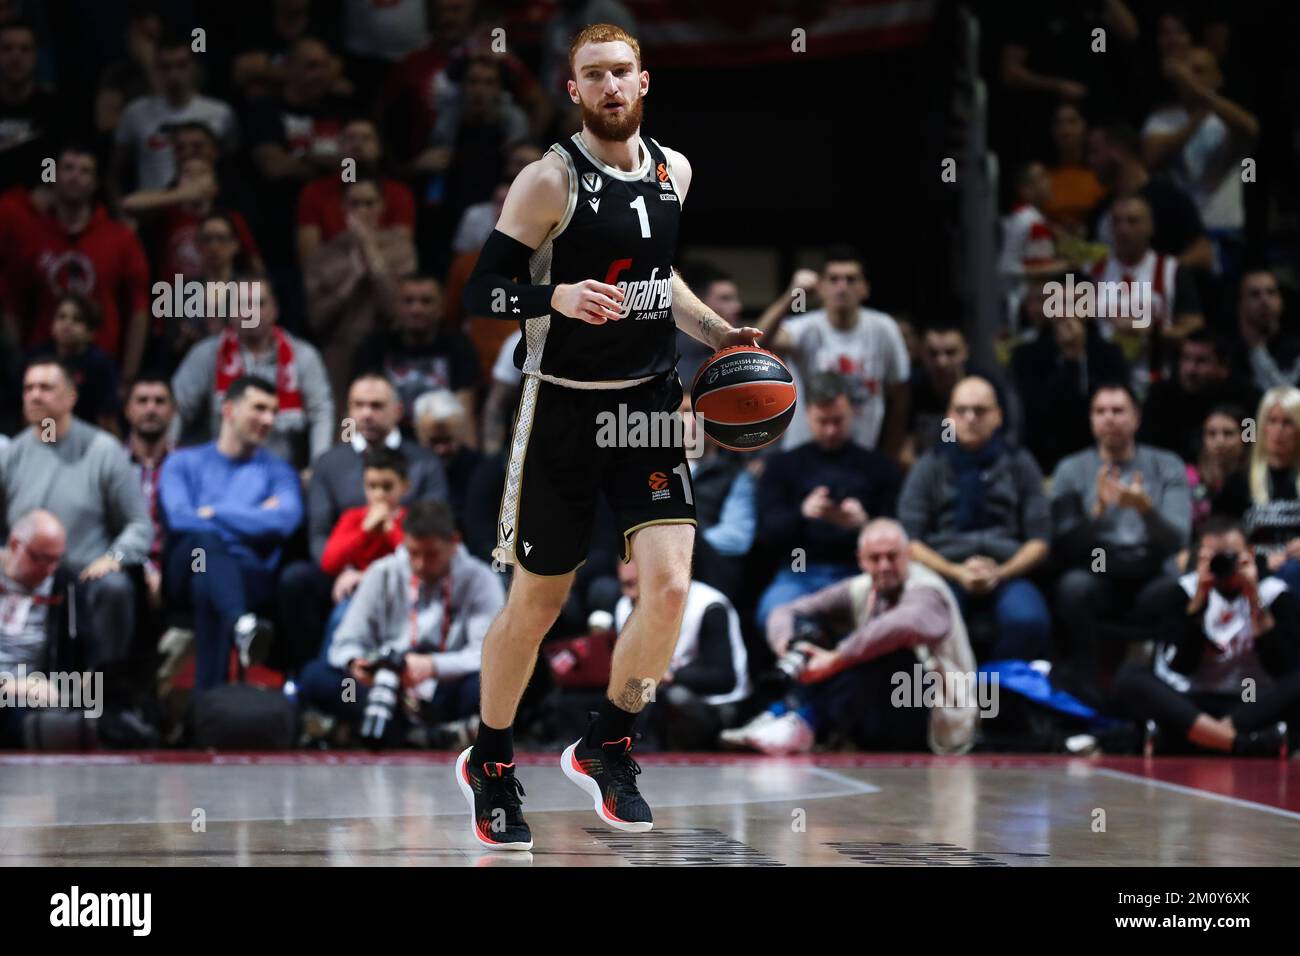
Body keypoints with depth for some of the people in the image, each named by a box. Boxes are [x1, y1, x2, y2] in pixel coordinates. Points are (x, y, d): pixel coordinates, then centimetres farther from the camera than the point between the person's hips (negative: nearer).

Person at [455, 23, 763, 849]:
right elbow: (482, 292, -13)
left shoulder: (674, 171, 7)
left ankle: (607, 746, 10)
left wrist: (719, 334, 12)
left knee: (670, 586, -13)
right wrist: (557, 295, -30)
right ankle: (491, 766, 29)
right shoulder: (550, 181, -11)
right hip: (565, 408, -4)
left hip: (651, 401, 4)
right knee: (537, 604, 7)